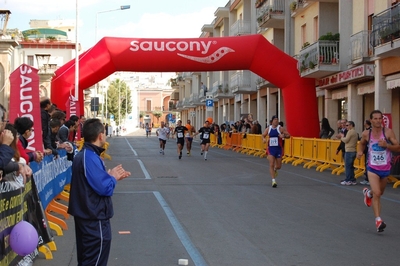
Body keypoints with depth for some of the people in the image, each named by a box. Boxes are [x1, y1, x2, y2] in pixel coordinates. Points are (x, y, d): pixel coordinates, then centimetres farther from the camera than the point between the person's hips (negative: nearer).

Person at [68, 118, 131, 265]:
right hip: (95, 218, -10)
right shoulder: (90, 158, -22)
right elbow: (104, 188, -26)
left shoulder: (84, 154, 10)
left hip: (86, 215, 10)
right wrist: (113, 177, -8)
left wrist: (111, 176, 5)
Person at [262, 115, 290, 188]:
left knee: (278, 166, 7)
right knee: (271, 165, -10)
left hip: (279, 149, -1)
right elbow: (263, 135, 12)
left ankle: (275, 170, 45)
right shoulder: (268, 129, 1)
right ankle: (273, 181, -5)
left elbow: (288, 135, -6)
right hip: (271, 148, 1)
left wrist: (284, 136, -28)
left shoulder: (281, 128, -6)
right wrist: (263, 139, -11)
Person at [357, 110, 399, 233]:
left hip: (385, 168, 2)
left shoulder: (388, 132, -11)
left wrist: (387, 145, -29)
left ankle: (368, 193, 55)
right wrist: (360, 151, -5)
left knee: (379, 193, 20)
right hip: (373, 168, -1)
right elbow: (362, 143, 15)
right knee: (377, 193, -17)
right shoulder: (366, 134, -6)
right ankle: (378, 220, -12)